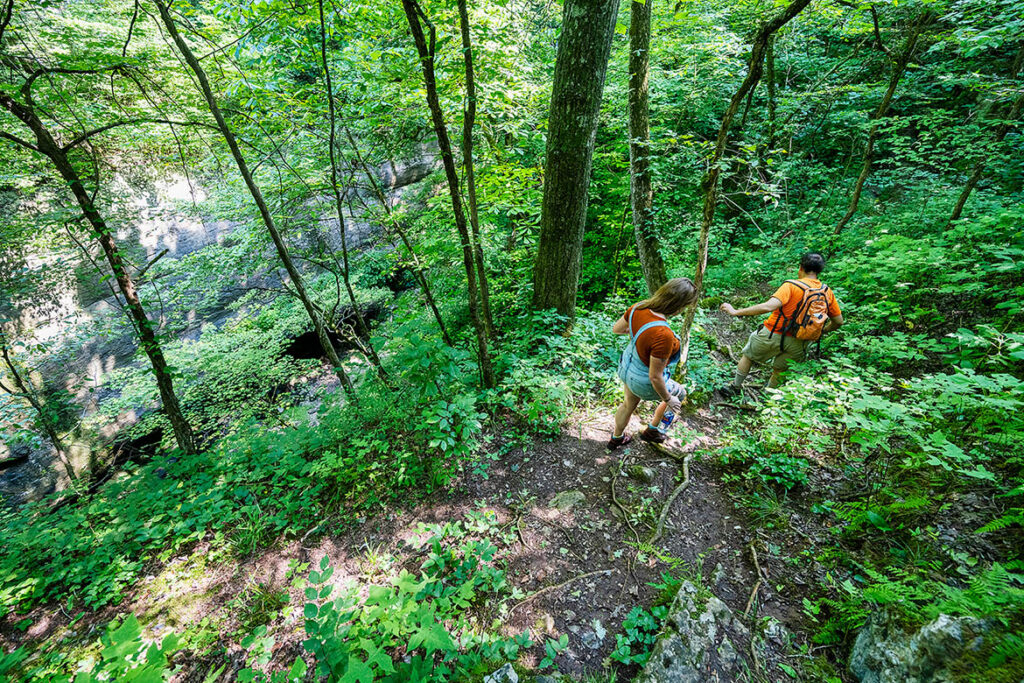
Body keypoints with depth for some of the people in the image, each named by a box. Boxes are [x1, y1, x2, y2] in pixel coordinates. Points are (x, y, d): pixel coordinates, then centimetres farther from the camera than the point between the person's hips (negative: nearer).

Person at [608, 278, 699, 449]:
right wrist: (668, 399, -12)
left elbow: (616, 329, -2)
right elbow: (655, 377, -30)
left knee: (629, 404, 33)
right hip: (644, 382, -6)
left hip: (627, 366, 6)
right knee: (680, 394, 27)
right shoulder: (663, 336, -41)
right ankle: (651, 431, 45)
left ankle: (616, 438, 59)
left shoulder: (638, 307, -20)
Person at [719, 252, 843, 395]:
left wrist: (736, 312, -29)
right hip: (799, 345, 4)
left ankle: (735, 388, 32)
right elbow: (838, 321, 7)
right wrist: (822, 331, 27)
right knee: (780, 369, 26)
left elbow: (768, 306, -31)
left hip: (775, 334, -4)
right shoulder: (827, 292, 1)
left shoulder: (791, 286, -16)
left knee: (748, 355, 20)